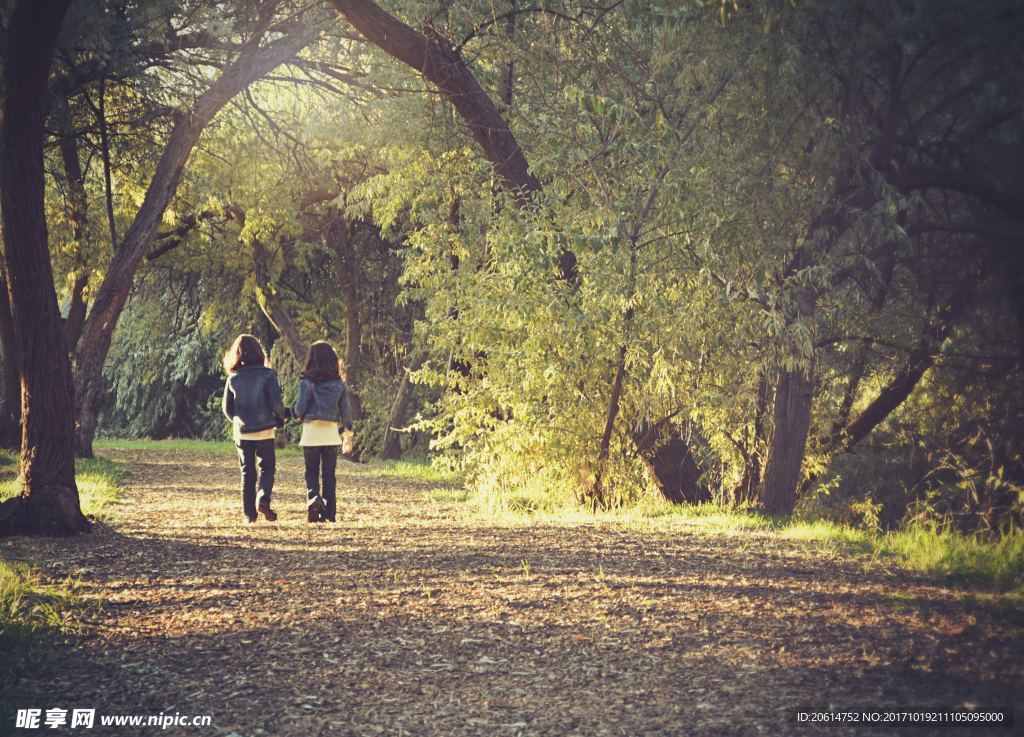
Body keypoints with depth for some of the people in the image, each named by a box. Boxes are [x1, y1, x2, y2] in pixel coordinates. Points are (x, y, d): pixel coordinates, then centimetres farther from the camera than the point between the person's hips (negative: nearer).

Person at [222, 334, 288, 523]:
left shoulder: (233, 378, 2)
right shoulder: (267, 375, -7)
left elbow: (227, 408, 4)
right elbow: (276, 402, -12)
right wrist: (281, 417, 8)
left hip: (241, 432, 2)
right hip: (264, 430, -2)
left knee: (247, 473, 10)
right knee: (266, 469, 10)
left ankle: (249, 515, 7)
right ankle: (263, 500, -15)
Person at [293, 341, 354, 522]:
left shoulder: (307, 382, -9)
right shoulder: (339, 383, 0)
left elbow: (300, 407, -12)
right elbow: (345, 409, 3)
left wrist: (297, 414, 11)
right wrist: (348, 428, 19)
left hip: (311, 432, -2)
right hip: (331, 432, 2)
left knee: (311, 472, 11)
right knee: (329, 474, 9)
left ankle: (313, 497, -16)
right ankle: (329, 513, 9)